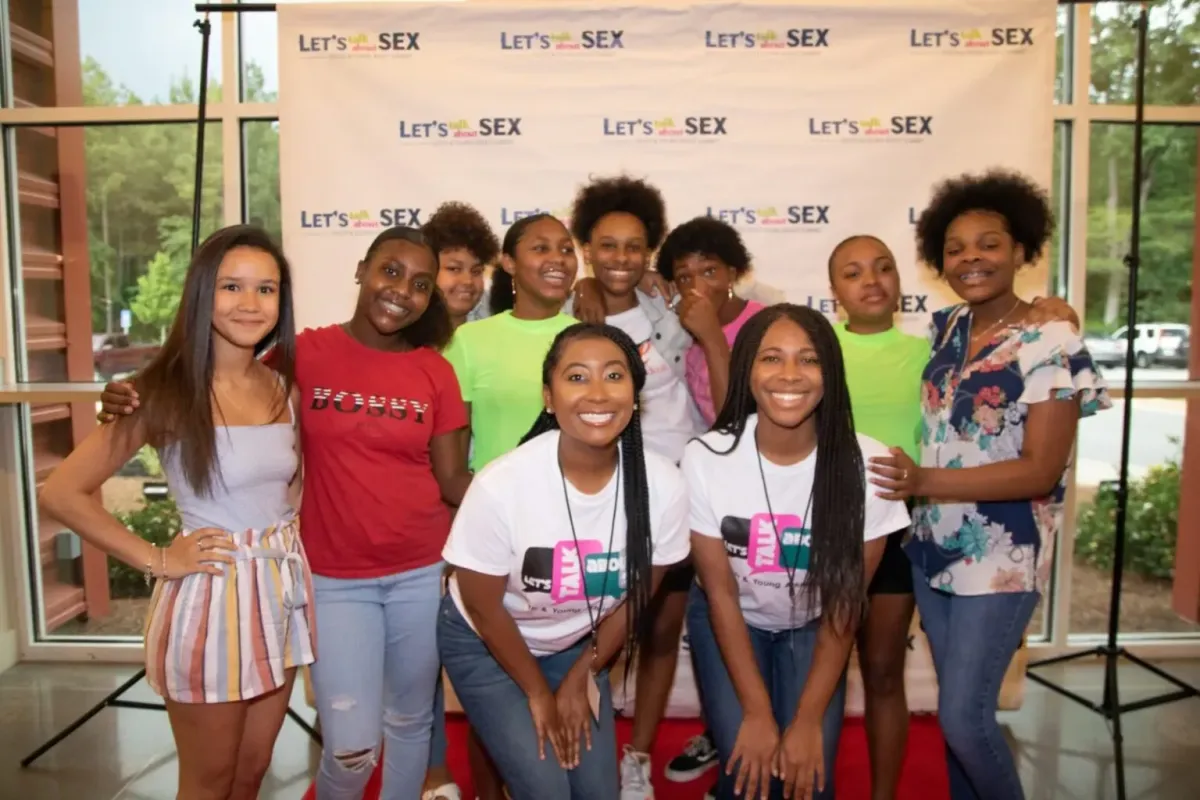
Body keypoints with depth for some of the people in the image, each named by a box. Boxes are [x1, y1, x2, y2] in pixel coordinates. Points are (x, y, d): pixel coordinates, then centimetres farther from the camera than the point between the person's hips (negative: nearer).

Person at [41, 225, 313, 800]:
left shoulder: (284, 388, 2)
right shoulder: (167, 391, -14)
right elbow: (61, 492, -14)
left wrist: (288, 546, 3)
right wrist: (156, 560, -13)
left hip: (282, 590, 5)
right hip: (211, 595, -5)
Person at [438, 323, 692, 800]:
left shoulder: (663, 484, -25)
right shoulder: (501, 486, -33)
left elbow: (637, 594, -8)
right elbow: (483, 607, -16)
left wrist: (581, 678, 0)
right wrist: (538, 694, -5)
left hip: (576, 646, 3)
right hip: (484, 645, -3)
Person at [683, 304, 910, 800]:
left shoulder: (867, 464, -25)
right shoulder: (705, 459, -26)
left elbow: (845, 604, -14)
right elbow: (720, 594, -14)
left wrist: (808, 721, -13)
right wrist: (757, 712, -13)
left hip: (813, 628, 1)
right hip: (730, 621, 0)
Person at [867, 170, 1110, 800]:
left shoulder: (1051, 345, -15)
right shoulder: (943, 328, 3)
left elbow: (1040, 471, -19)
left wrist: (926, 481, -27)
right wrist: (912, 484, -1)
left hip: (1000, 556, -6)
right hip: (932, 546, 6)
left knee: (963, 715, -1)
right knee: (956, 702, 18)